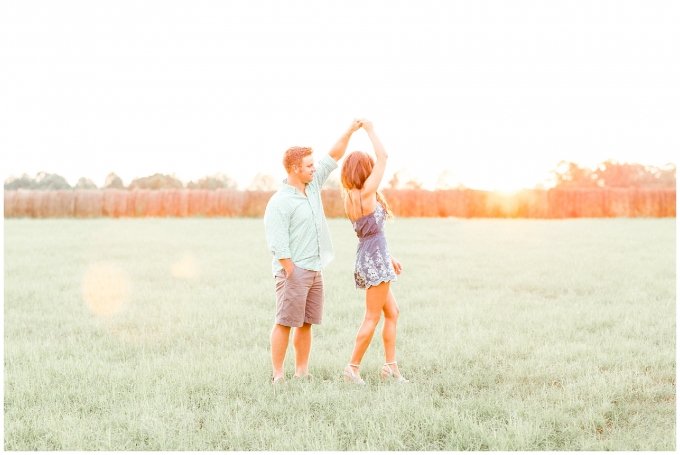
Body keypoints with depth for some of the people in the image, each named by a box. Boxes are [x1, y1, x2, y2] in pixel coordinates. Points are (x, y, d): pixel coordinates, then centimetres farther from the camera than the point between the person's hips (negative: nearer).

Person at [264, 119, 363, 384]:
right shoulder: (280, 202, -13)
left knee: (306, 324, 10)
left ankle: (302, 374, 15)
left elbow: (333, 157, 15)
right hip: (294, 272, -8)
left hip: (315, 271, 8)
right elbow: (277, 244, -17)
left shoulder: (313, 186, 11)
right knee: (285, 323, -6)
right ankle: (277, 376, -3)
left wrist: (350, 131, 6)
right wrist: (291, 273, -19)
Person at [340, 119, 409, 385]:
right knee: (372, 318, -1)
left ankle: (390, 366, 16)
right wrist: (370, 130, -5)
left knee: (392, 313, 15)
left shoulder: (352, 198, 11)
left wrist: (389, 258, 21)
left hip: (368, 260, 9)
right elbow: (383, 157, -14)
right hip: (375, 261, -9)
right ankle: (353, 368, 3)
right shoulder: (366, 193, -15)